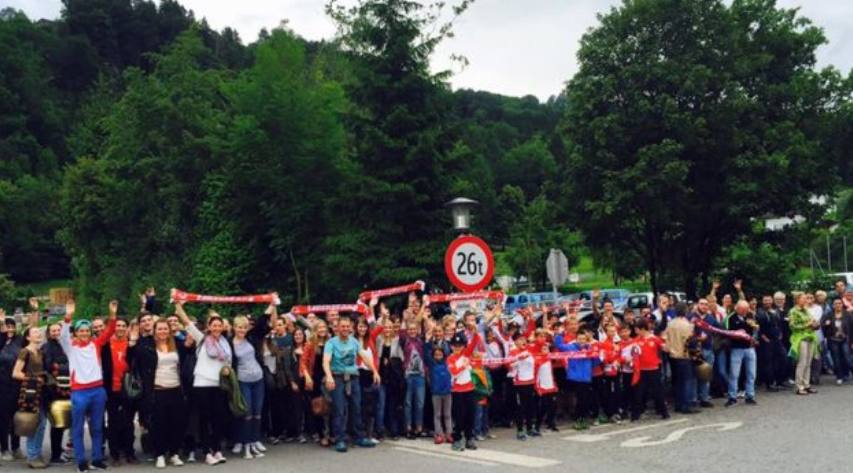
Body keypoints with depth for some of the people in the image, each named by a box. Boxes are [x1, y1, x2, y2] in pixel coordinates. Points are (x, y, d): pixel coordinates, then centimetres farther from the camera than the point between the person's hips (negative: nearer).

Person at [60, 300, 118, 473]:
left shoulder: (96, 344, 9)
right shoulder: (71, 346, 2)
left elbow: (109, 332, 1)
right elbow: (63, 335, -15)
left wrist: (113, 315, -16)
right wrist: (68, 316, -30)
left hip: (98, 390, 3)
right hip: (79, 392, -3)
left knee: (97, 428, 10)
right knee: (77, 429, 3)